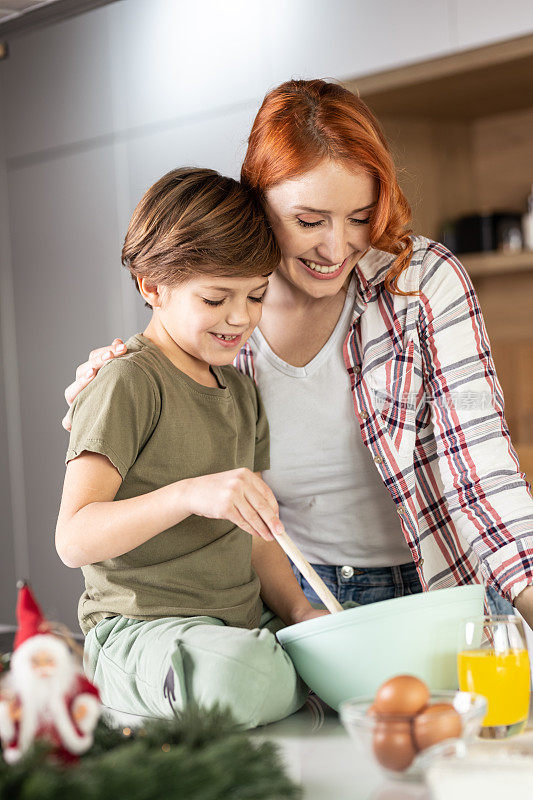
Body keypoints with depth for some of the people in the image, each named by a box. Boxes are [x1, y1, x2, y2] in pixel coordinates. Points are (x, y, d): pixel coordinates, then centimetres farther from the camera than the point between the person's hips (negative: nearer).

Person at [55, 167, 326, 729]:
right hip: (141, 629, -6)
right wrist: (189, 494, -32)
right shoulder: (128, 383, -10)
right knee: (239, 676, -38)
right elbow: (74, 539, -19)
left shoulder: (240, 391, 16)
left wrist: (299, 608, 2)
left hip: (246, 624, 6)